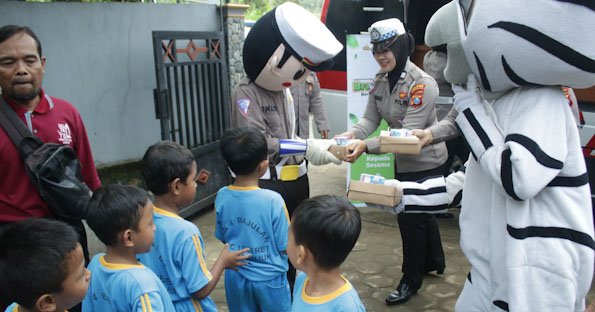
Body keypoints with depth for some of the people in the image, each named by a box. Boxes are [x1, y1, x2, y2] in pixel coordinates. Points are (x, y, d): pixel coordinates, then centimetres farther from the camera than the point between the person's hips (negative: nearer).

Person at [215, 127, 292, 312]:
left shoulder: (222, 197, -12)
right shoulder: (273, 200, -25)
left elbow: (222, 238, 2)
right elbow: (284, 246, -16)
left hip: (236, 277, 4)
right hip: (269, 278, -3)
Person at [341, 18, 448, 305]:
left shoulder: (422, 84, -25)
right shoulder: (380, 81, -2)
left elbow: (409, 133, -30)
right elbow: (370, 119, -6)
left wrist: (367, 146, -41)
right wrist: (352, 135, -27)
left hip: (425, 163, -7)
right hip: (403, 161, 7)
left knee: (410, 217, 1)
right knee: (421, 213, 23)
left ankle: (411, 279, 23)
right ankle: (434, 262, 46)